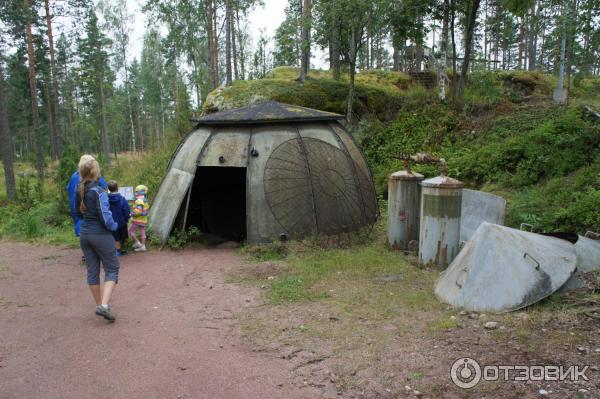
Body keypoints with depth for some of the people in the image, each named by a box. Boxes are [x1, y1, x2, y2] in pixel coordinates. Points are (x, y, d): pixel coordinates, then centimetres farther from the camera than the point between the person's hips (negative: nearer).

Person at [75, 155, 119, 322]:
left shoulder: (79, 192, 3)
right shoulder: (98, 191, -18)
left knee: (92, 271, 14)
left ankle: (99, 305, 26)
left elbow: (79, 213, 15)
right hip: (101, 235, -7)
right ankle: (105, 305, -8)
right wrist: (114, 226, -2)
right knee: (112, 270, 4)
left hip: (84, 235, 7)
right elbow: (105, 217, -20)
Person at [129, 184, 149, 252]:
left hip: (138, 220, -9)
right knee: (142, 233, 10)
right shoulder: (145, 201, 10)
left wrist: (132, 214, -15)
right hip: (144, 219, 9)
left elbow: (138, 211, -27)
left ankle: (137, 243, 4)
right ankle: (143, 246, 12)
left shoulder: (139, 201, -20)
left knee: (131, 231, 5)